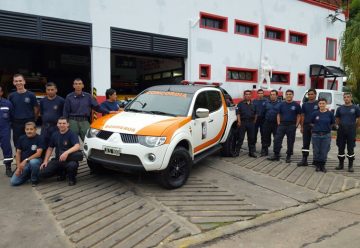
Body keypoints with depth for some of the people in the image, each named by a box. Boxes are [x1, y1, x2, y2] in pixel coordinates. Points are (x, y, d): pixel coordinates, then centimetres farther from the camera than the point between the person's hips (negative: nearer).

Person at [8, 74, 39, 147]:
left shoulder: (31, 95, -2)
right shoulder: (11, 96, 5)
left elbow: (36, 108, 4)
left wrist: (34, 119, 3)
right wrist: (12, 119, 8)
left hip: (29, 123, -2)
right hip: (16, 124, 3)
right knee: (17, 144, 10)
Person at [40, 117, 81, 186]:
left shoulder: (72, 134, -10)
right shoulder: (55, 135, 8)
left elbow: (77, 146, -27)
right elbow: (50, 148, 16)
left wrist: (66, 152, -43)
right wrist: (45, 161, 4)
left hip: (69, 159, -5)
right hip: (57, 160, 5)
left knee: (72, 165, -39)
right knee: (42, 173, -12)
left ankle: (72, 178, -3)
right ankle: (61, 172, 15)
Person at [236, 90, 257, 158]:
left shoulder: (253, 104, 14)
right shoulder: (241, 104, 4)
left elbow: (255, 114, 16)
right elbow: (238, 113, -1)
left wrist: (254, 121, 5)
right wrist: (239, 121, -11)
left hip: (251, 122, 3)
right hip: (243, 122, -3)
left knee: (251, 138, 7)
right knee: (241, 137, -3)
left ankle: (251, 152, 15)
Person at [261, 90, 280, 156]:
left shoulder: (280, 104, 2)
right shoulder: (267, 103, 12)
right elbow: (263, 113, 14)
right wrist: (264, 121, 7)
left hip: (276, 124, -2)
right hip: (267, 123, 2)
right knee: (266, 138, 6)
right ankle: (264, 151, 14)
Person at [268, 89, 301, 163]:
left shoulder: (296, 105, 1)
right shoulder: (282, 104, 7)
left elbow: (298, 116, 3)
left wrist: (296, 125, -5)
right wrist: (279, 124, 1)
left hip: (292, 126, -2)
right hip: (282, 125, 2)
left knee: (290, 142, 5)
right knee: (277, 140, -4)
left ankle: (288, 156, 17)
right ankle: (276, 155, 5)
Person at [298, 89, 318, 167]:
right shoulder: (305, 104, 10)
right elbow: (303, 116, 11)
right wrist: (302, 126, 5)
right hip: (306, 126, 3)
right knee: (305, 144, 5)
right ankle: (304, 160, 10)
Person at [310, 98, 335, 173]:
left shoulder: (330, 113, -2)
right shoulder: (315, 113, -2)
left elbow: (332, 123, 9)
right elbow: (311, 123, 10)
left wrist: (326, 127, 5)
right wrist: (317, 127, 5)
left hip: (326, 135, 0)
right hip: (316, 135, 0)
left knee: (324, 151, 5)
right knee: (316, 151, 6)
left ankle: (322, 165, 19)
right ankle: (317, 165, 20)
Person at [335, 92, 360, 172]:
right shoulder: (340, 108, 7)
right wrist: (341, 126, 9)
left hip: (351, 131, -2)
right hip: (341, 131, 3)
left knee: (350, 148, 1)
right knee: (341, 148, 7)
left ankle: (350, 166, 10)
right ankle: (341, 164, 18)